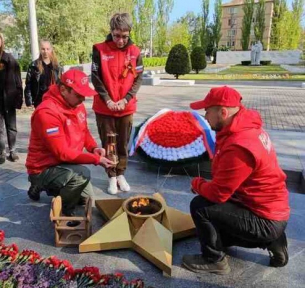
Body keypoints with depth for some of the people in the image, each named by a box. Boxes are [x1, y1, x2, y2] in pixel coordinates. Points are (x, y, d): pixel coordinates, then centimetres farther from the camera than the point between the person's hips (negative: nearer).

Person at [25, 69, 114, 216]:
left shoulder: (78, 105, -4)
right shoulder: (47, 112, -30)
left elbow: (84, 131, 9)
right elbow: (62, 153, -31)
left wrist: (93, 147, -12)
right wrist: (96, 159, -33)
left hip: (66, 164, 9)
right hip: (44, 170, -8)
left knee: (87, 198, 19)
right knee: (83, 173, -34)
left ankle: (46, 187, 31)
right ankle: (62, 212, -8)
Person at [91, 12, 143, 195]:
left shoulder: (135, 52, 0)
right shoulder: (100, 50, -5)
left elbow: (138, 79, 1)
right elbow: (96, 78, -4)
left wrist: (126, 100, -10)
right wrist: (107, 100, -13)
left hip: (126, 108, 2)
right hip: (104, 108, -1)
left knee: (123, 143, 10)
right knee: (108, 143, 6)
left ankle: (121, 174, 25)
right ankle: (112, 177, 19)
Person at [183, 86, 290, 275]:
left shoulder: (239, 147, -32)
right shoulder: (247, 128, 0)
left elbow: (217, 193, -26)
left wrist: (197, 184, -6)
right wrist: (204, 185, 2)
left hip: (265, 220, -10)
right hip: (271, 210, 10)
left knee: (200, 206, -17)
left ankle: (214, 260, 5)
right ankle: (270, 242, 20)